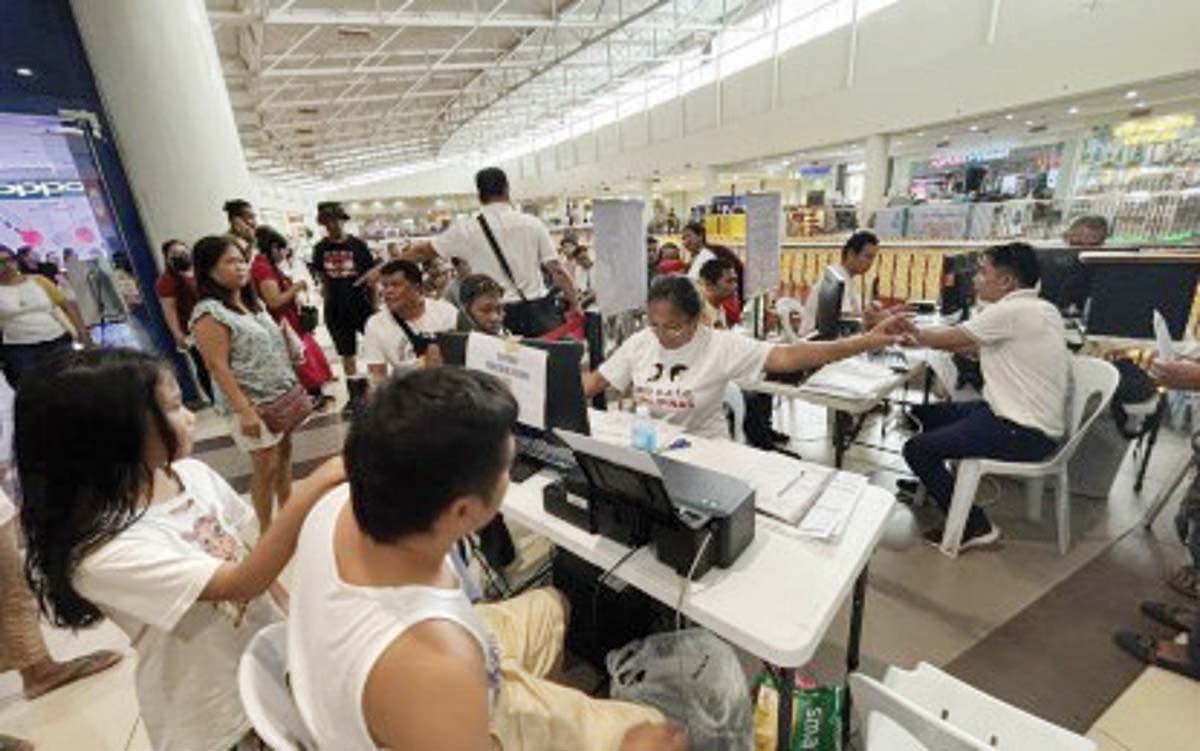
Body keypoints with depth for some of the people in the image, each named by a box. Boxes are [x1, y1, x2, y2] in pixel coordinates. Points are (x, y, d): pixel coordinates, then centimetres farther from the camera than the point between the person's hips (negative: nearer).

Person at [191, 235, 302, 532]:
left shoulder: (252, 301, 10)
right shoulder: (209, 313, -14)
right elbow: (218, 367, -18)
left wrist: (293, 385, 15)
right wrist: (244, 410, -21)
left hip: (281, 396, 8)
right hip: (253, 402, -7)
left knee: (284, 453, 16)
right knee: (266, 467, 2)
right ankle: (267, 531, 19)